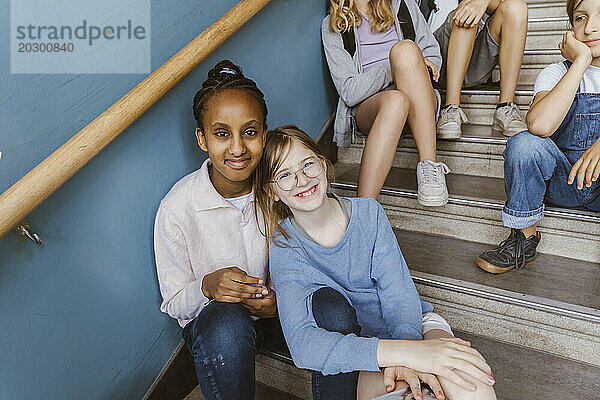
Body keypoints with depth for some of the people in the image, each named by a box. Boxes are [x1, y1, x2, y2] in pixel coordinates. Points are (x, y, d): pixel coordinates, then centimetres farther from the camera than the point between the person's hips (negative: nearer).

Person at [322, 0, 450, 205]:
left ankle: (429, 164, -33)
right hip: (367, 108, -2)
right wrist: (392, 69, -14)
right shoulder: (333, 26, 6)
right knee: (395, 100, -38)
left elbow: (433, 56, 18)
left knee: (405, 48, -27)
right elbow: (349, 93, -5)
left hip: (418, 105, 3)